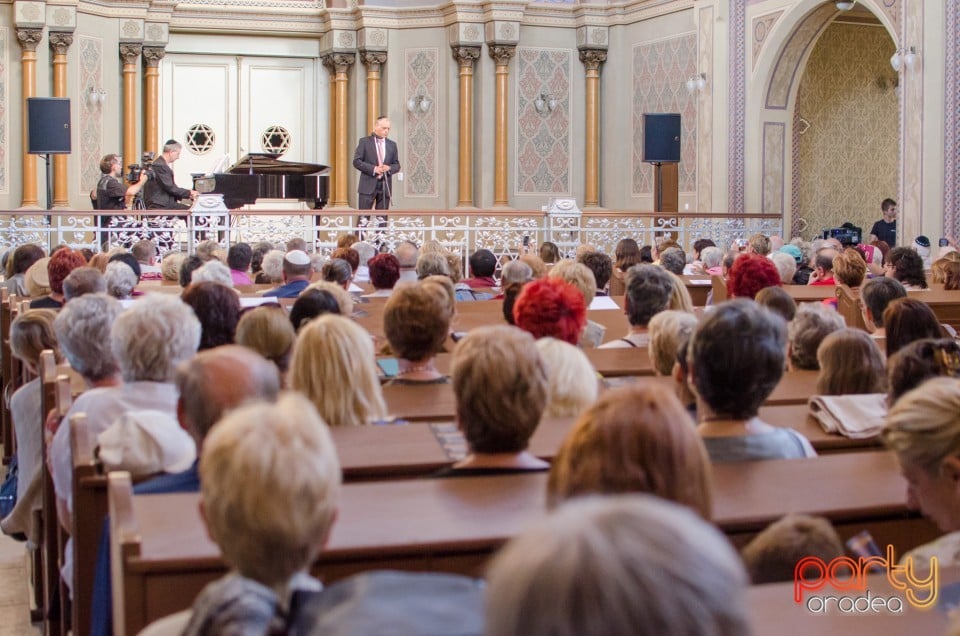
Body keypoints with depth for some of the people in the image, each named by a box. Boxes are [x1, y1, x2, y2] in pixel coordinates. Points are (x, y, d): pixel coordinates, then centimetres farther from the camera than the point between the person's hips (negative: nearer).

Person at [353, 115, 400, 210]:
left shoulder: (392, 144, 12)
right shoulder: (364, 142, 1)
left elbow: (397, 165, 12)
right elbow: (356, 161, -5)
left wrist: (389, 168, -11)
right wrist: (373, 169, -16)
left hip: (385, 187, 4)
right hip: (368, 186, -3)